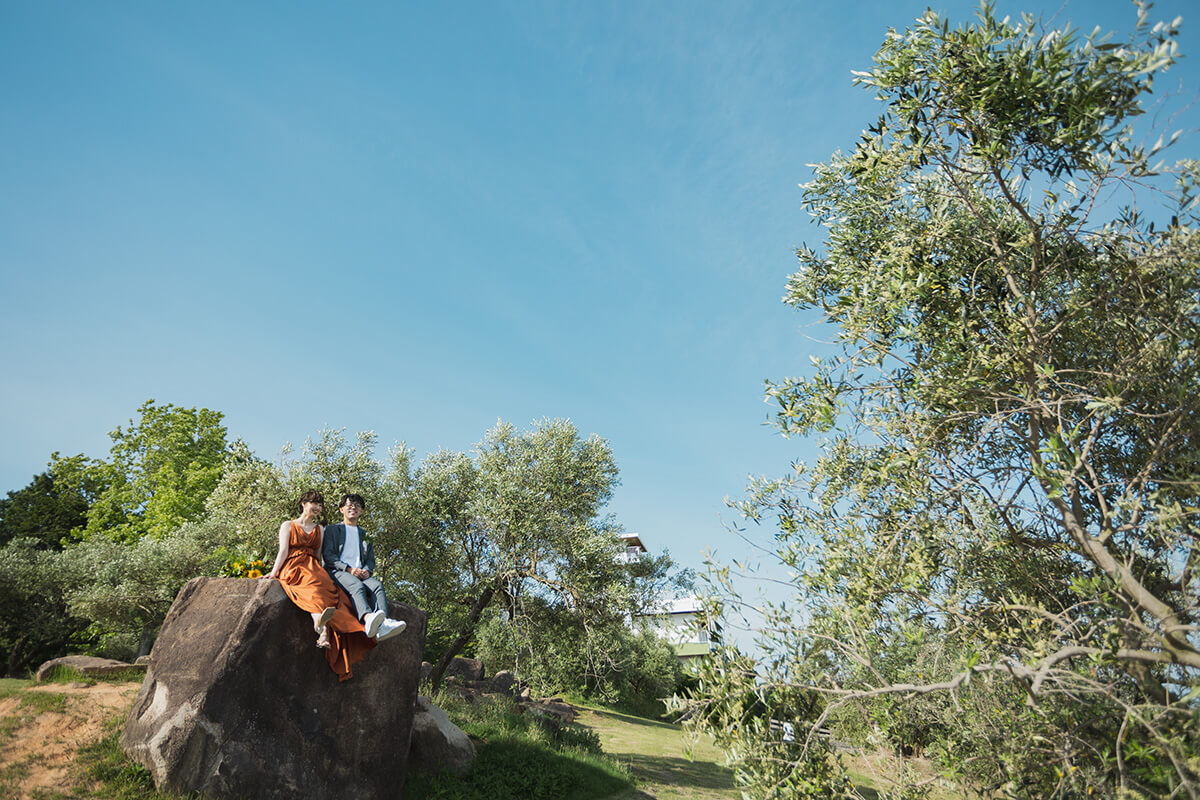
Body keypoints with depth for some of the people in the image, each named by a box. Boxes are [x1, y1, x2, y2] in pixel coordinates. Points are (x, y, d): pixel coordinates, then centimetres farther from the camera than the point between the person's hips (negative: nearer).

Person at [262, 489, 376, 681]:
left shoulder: (320, 530, 28)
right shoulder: (288, 525, 19)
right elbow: (283, 551, 6)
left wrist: (320, 572, 4)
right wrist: (273, 572, -9)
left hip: (313, 569, 3)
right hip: (293, 568, -3)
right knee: (315, 586, -38)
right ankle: (322, 632, -63)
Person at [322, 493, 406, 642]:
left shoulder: (366, 535, 32)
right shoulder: (332, 529, 20)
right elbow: (327, 555, 5)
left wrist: (367, 571, -2)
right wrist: (349, 569, -11)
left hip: (361, 575, 3)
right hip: (338, 572, -3)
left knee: (377, 585, -32)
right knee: (357, 585, -38)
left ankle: (382, 624, -56)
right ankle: (368, 619, -66)